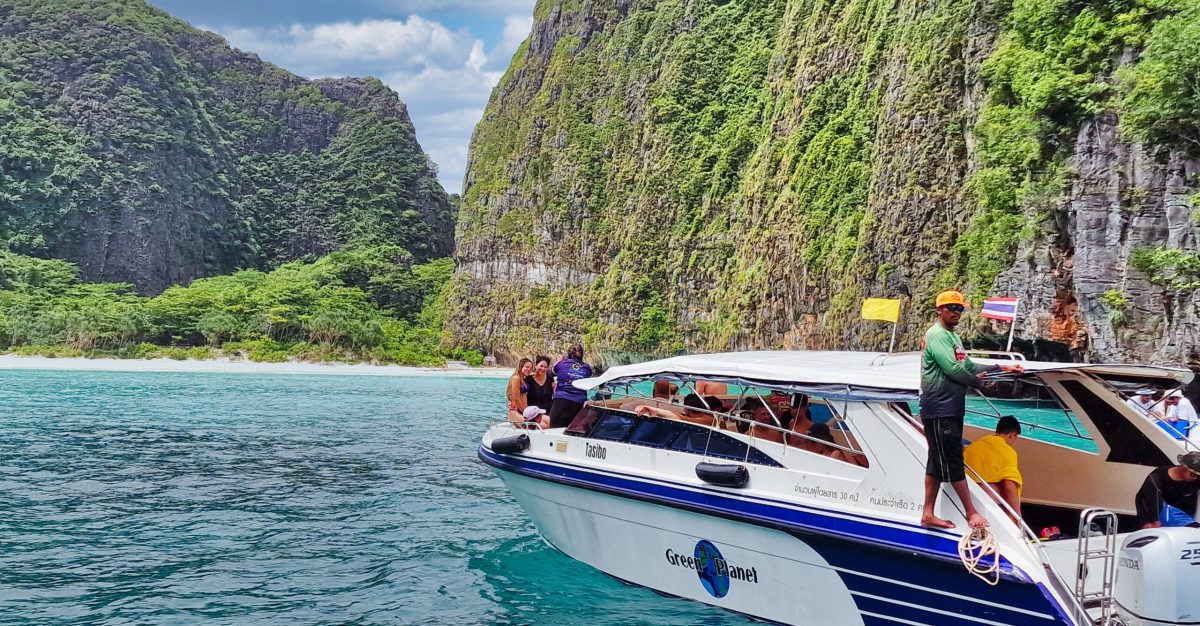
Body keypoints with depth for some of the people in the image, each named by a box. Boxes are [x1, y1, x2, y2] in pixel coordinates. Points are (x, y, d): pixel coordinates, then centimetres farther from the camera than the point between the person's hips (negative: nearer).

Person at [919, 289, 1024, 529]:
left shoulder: (953, 337, 20)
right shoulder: (937, 335, -13)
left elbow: (969, 366, 20)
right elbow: (953, 369, -20)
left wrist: (1002, 368, 14)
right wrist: (978, 382, -4)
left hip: (951, 410, 10)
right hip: (939, 411, -10)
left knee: (938, 463, 11)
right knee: (953, 462, -4)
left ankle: (928, 514, 15)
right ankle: (971, 513, 0)